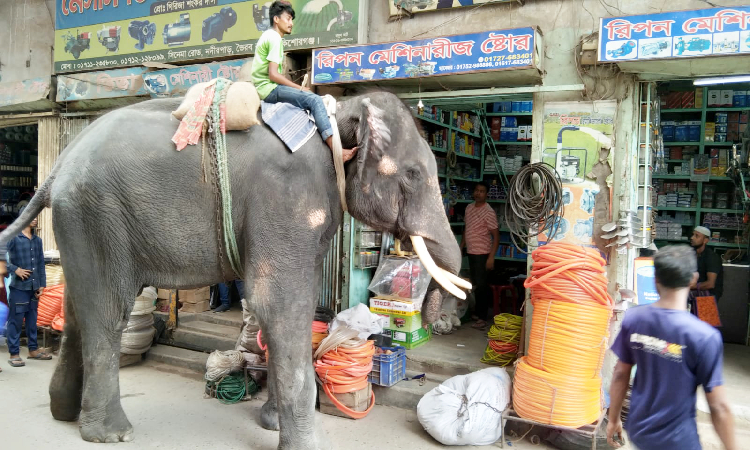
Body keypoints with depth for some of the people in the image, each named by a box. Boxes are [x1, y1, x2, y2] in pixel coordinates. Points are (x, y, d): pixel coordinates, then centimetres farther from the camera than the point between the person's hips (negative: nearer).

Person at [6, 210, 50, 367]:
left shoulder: (37, 240, 11)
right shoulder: (13, 238, -6)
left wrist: (42, 285, 9)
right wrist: (15, 269, -19)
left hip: (34, 287, 5)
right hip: (19, 287, -5)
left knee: (32, 320, 14)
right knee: (15, 321, 0)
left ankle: (33, 349, 24)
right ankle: (14, 354, 7)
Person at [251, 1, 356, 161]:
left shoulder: (269, 35, 21)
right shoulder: (274, 38, -10)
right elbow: (273, 74, -19)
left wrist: (298, 88, 9)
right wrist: (299, 88, -10)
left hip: (266, 87, 10)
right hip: (268, 88, -10)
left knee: (313, 98, 12)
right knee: (314, 100, -21)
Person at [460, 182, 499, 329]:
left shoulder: (489, 212, -14)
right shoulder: (469, 208, 8)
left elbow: (496, 236, -15)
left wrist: (491, 257, -20)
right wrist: (461, 247, 18)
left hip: (482, 253, -7)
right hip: (471, 252, 7)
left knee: (481, 285, -4)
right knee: (475, 284, 15)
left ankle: (482, 318, 3)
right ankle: (477, 312, 28)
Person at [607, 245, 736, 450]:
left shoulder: (632, 319, -11)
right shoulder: (704, 336, -23)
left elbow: (620, 374, -1)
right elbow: (719, 407, -18)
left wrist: (613, 419, 11)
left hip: (638, 430, 3)